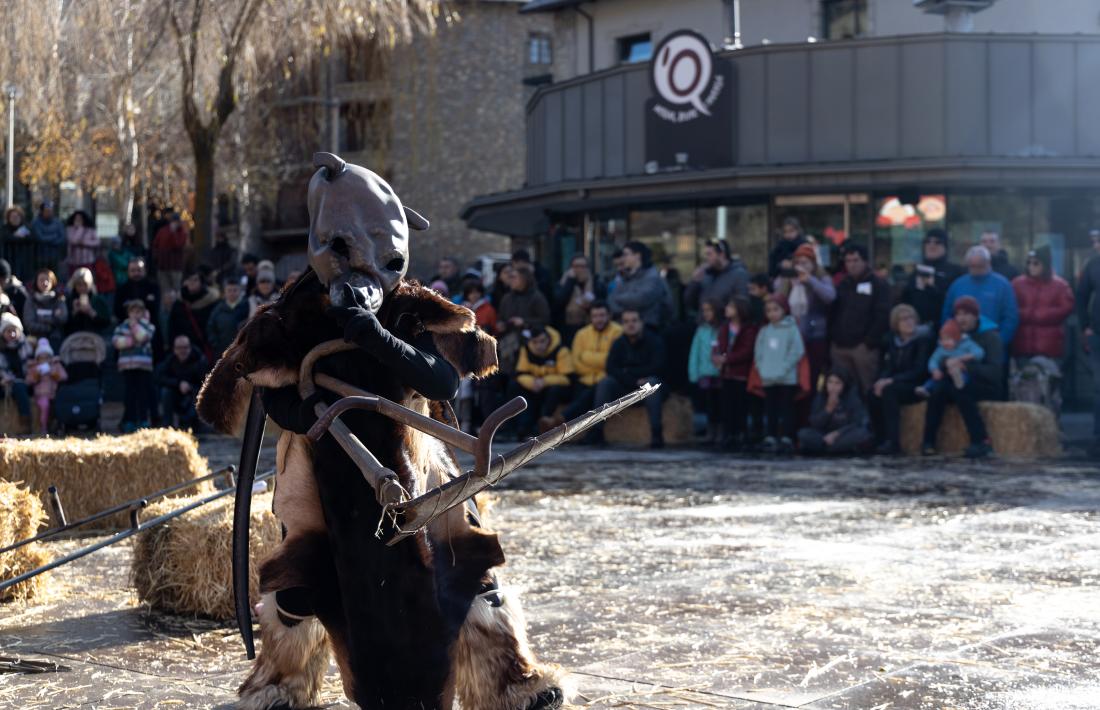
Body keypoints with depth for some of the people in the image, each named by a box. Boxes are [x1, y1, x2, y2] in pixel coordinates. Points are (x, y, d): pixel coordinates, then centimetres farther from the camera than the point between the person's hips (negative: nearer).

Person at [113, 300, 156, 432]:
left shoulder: (148, 326, 9)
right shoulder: (122, 327, 13)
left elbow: (142, 336, -11)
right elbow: (116, 341, -1)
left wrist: (135, 323, -5)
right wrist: (131, 341, -9)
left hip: (144, 366, -1)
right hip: (127, 366, 1)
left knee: (143, 394, -3)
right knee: (128, 395, 1)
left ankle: (143, 421, 1)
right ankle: (129, 422, 5)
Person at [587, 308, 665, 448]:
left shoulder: (654, 341, -5)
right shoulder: (619, 343, 3)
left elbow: (656, 368, -15)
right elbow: (611, 368, -8)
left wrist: (629, 372, -10)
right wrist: (635, 381, -21)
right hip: (625, 387, 3)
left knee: (652, 382, -36)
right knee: (604, 382, -23)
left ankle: (657, 433, -41)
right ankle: (597, 431, -27)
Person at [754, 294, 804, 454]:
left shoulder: (791, 328, -3)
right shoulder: (764, 331, 10)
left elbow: (798, 351, -8)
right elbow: (758, 352, 12)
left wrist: (783, 369, -13)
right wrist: (762, 369, -3)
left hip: (787, 379, -4)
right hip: (768, 379, 4)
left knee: (786, 408, -1)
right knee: (771, 410, 8)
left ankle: (787, 439, 1)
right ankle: (771, 439, 13)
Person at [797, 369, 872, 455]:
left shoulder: (852, 398, -8)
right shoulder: (821, 398, -4)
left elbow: (857, 423, -14)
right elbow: (815, 424, -9)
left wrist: (836, 434, -24)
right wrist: (829, 409, -22)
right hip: (826, 436, 1)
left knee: (862, 434, -33)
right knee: (803, 433, -23)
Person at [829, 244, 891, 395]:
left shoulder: (879, 285, 0)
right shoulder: (842, 285, 19)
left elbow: (883, 316, -9)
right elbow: (832, 313, 18)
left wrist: (869, 341, -13)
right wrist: (833, 337, 6)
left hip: (864, 347, -5)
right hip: (840, 346, 6)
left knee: (868, 390, -6)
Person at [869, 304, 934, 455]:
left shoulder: (923, 339, -10)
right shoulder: (892, 340, 9)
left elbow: (920, 370, -17)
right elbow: (887, 367, 9)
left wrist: (892, 380, -24)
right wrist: (882, 380, -14)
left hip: (919, 386, -6)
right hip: (898, 384, 6)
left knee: (889, 390, -32)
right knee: (873, 393, -21)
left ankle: (893, 441, -31)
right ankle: (881, 440, -15)